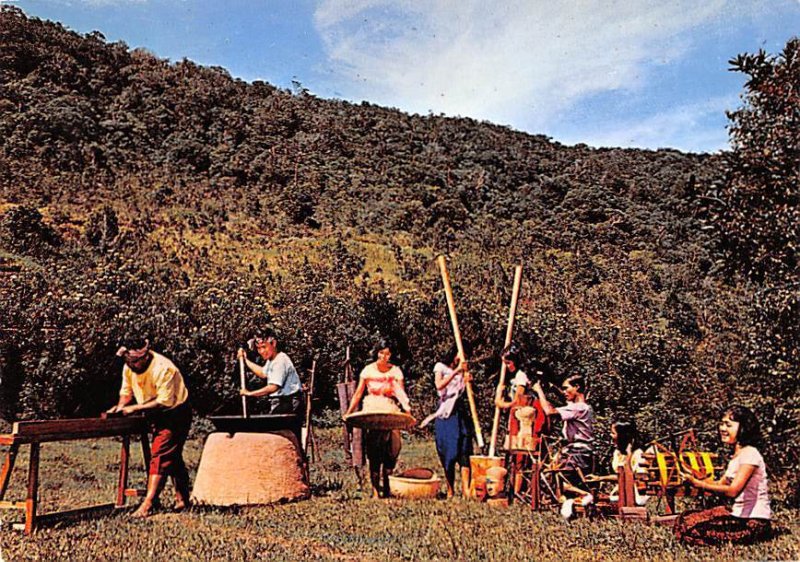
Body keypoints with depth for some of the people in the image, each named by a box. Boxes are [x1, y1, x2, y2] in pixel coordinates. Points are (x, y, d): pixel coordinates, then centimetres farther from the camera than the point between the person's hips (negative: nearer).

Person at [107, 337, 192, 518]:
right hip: (156, 416, 9)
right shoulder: (129, 368, -5)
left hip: (175, 415, -9)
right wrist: (120, 406, -14)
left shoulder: (162, 369, -30)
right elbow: (126, 392, 7)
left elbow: (164, 402, -31)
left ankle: (147, 504, -15)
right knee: (173, 457, 14)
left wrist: (135, 408, -28)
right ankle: (182, 498, 24)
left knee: (160, 454, -15)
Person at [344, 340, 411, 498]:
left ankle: (387, 485, 12)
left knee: (392, 447, -4)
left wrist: (406, 406, -25)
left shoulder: (395, 371, 1)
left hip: (390, 412, 1)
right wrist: (349, 412, -1)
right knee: (374, 451, -6)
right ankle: (375, 489, -1)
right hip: (371, 411, -1)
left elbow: (400, 391, -9)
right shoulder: (368, 370, 1)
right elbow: (358, 393, 4)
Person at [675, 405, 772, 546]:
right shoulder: (737, 455, 15)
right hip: (739, 515, 9)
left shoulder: (749, 454, -17)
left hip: (754, 522, -9)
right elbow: (720, 484, 11)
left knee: (693, 529, -20)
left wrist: (698, 484, -29)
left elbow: (732, 491, -27)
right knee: (686, 518, 1)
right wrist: (694, 477, -5)